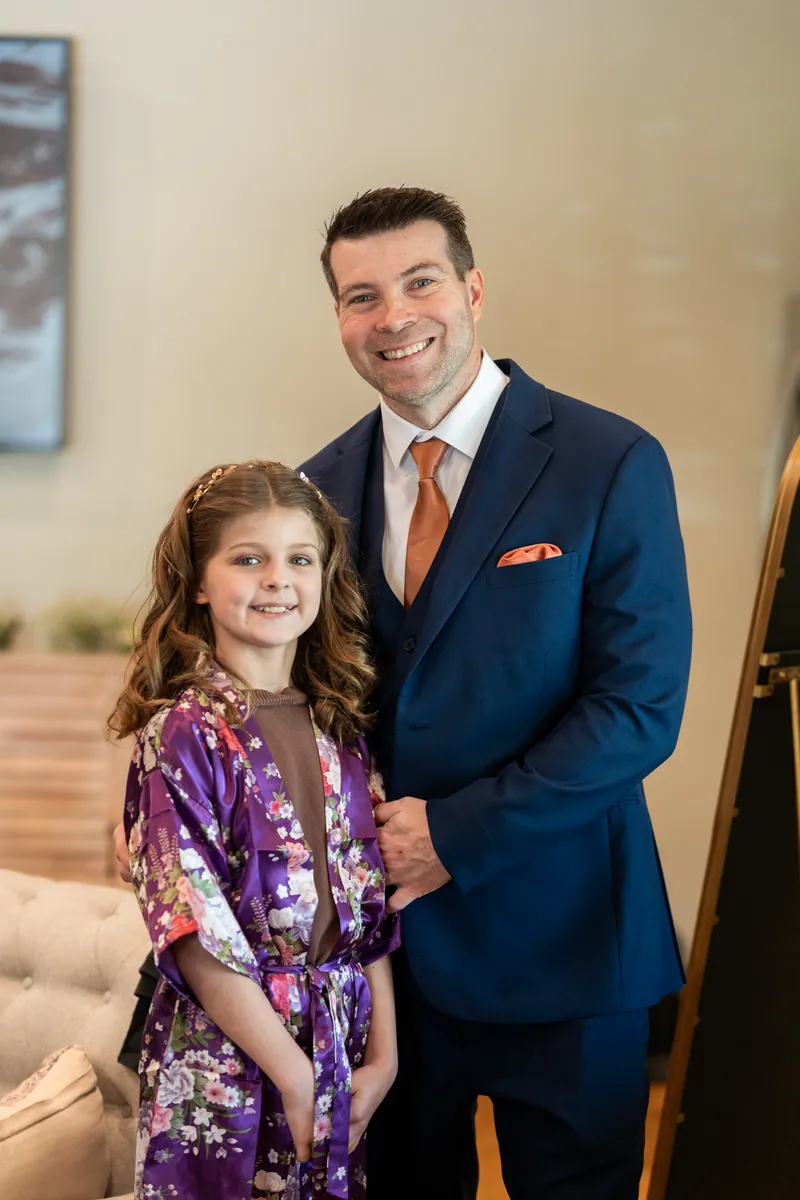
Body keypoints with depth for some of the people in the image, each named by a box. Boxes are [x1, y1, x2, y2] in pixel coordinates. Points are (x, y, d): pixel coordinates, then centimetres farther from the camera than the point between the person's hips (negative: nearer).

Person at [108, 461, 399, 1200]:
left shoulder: (341, 731, 6)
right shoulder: (182, 735, -11)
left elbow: (372, 912, 7)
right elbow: (196, 937, -15)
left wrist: (383, 1054, 0)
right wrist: (294, 1075, -14)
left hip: (346, 1062, 5)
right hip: (225, 1068, -5)